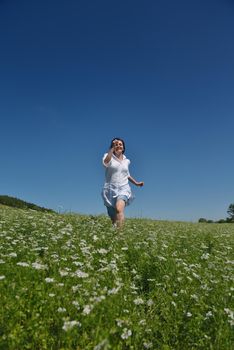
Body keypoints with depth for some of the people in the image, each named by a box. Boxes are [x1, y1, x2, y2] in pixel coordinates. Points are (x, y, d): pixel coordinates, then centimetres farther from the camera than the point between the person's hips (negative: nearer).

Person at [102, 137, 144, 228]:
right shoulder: (108, 156, 2)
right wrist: (112, 148, -20)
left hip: (123, 189, 1)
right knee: (113, 217, 3)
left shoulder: (126, 161, 13)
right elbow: (106, 162, -23)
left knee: (119, 209, -29)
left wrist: (136, 183, 20)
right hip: (110, 189, -1)